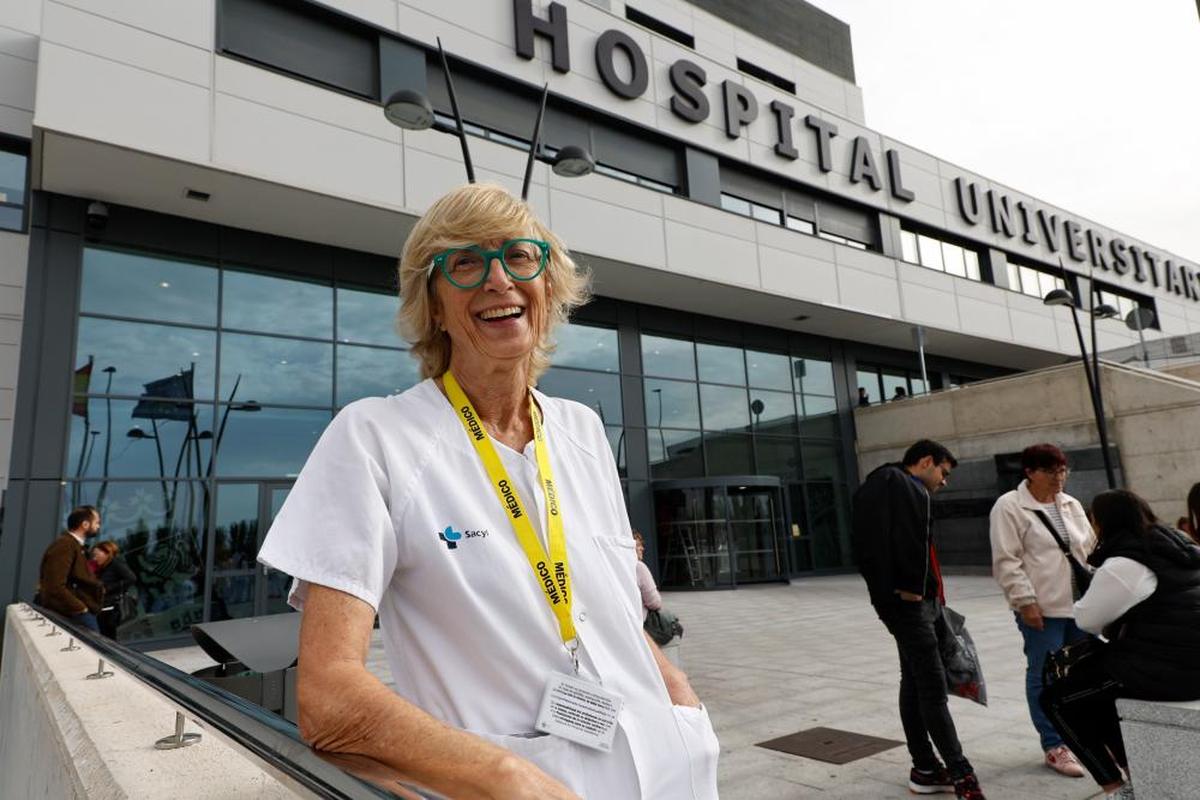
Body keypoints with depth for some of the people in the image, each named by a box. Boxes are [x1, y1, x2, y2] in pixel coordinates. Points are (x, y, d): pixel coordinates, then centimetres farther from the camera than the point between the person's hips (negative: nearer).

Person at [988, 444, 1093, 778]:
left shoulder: (1071, 505, 13)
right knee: (1044, 676, 1)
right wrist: (1025, 601, -16)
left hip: (1079, 604, 7)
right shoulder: (1009, 507, -9)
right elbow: (1007, 561, -13)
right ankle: (1054, 747, 11)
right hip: (1041, 608, -7)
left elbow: (1089, 549, 18)